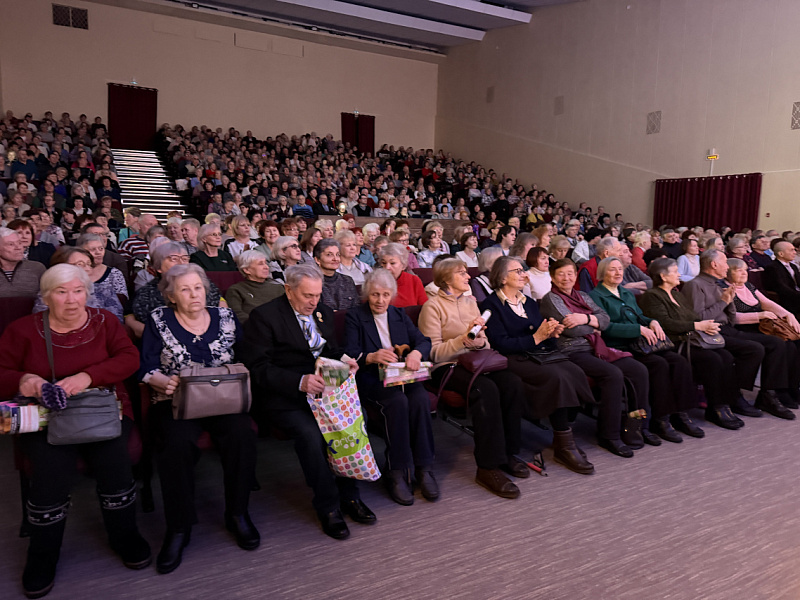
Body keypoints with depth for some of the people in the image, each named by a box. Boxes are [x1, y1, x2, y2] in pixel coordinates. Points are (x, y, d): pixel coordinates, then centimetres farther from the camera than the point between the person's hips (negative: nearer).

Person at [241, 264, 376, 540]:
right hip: (281, 396, -6)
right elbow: (259, 368, -13)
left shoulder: (323, 313, 14)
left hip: (320, 386, 6)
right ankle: (328, 506, -11)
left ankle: (349, 495, -5)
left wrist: (343, 360, 1)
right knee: (310, 432, -31)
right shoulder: (263, 316, -7)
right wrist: (299, 381, -26)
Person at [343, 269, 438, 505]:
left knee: (421, 398, -28)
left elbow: (423, 340, 6)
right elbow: (350, 354, -7)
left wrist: (416, 353, -19)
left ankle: (424, 469, -20)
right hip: (371, 379, -3)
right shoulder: (354, 317, 5)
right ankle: (396, 473, -23)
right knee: (398, 401, -33)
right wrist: (372, 357, -29)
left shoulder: (400, 314, 18)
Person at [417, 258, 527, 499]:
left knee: (513, 383, -23)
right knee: (486, 388, -33)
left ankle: (508, 452, -9)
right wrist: (464, 339, -23)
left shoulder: (470, 302, 19)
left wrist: (480, 342, -7)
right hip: (446, 367, -6)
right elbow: (434, 352, -10)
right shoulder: (433, 306, -2)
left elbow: (485, 344, 17)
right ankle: (488, 467, -26)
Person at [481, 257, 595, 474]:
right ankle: (564, 445, -20)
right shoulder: (491, 305, 0)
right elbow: (501, 344, -12)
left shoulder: (529, 303, 25)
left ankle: (563, 437, -13)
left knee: (575, 371, -22)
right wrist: (536, 337, -14)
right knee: (557, 376, -31)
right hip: (515, 360, -7)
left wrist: (551, 332, -1)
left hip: (541, 355, 7)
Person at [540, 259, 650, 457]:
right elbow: (571, 328, -13)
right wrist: (594, 327, 3)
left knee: (639, 370, -10)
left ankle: (632, 427, -1)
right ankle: (609, 435, -17)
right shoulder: (550, 299, -1)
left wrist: (586, 318, -11)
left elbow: (605, 318, 8)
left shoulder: (583, 296, 21)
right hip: (572, 353, -7)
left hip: (596, 349, 8)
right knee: (613, 374, -29)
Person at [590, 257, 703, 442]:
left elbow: (639, 316, 24)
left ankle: (680, 414, -8)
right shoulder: (596, 296, -3)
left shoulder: (627, 293, 24)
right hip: (619, 348, -7)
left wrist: (652, 322, 0)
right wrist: (640, 329, -17)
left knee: (680, 361, -14)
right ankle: (660, 420, -18)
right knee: (659, 364, -28)